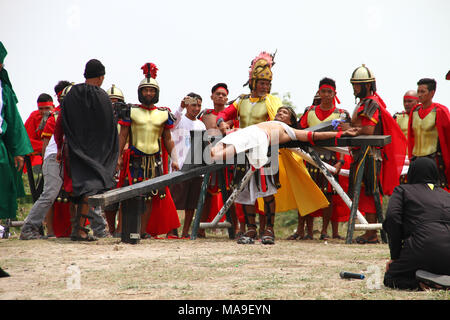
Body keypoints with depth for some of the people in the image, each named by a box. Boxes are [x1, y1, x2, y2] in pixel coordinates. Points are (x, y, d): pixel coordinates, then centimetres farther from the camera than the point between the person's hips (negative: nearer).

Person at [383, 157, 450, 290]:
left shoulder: (402, 190, 16)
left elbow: (392, 218, 0)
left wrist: (395, 256, 4)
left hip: (421, 248, -3)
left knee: (390, 278, 16)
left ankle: (419, 281, -12)